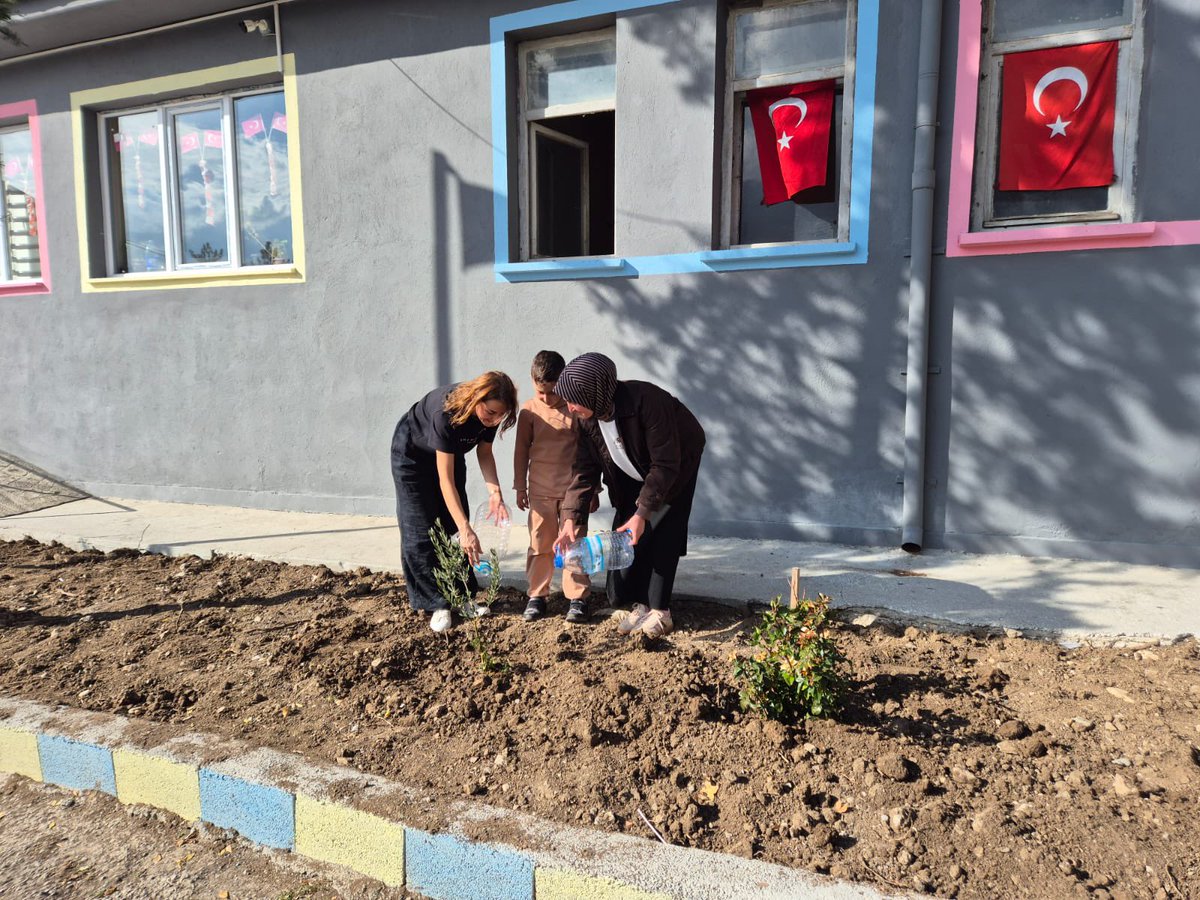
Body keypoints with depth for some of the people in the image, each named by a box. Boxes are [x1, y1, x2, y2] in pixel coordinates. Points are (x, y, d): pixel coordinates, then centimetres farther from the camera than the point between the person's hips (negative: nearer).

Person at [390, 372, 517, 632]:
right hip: (413, 453, -5)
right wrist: (466, 528, -45)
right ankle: (435, 604, 2)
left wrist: (494, 490, -24)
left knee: (454, 527, 4)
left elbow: (484, 452, -8)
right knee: (420, 531, -5)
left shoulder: (490, 412, -25)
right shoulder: (447, 412, -42)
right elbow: (445, 479, -40)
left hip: (450, 451, 6)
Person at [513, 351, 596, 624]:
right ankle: (537, 596, 19)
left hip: (572, 488, -1)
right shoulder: (529, 411, -3)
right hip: (540, 489, 1)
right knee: (540, 544, 9)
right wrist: (520, 487, 7)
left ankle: (577, 597, 13)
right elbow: (521, 450, 5)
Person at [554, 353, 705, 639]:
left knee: (662, 536, -11)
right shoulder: (587, 418, -19)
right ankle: (641, 604, 11)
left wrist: (642, 513, -37)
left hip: (678, 466, -6)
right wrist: (571, 518, -26)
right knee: (625, 535, 0)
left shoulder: (647, 401, -39)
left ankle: (660, 611, -1)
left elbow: (665, 465, -35)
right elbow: (584, 469, -15)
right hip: (634, 477, 6)